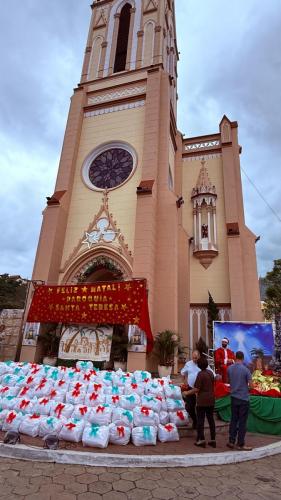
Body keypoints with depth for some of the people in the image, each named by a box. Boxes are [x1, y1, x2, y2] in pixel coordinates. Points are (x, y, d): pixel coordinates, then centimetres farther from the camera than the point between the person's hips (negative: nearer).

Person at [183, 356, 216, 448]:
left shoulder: (201, 374, -17)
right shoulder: (210, 373, 4)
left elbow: (197, 389, -18)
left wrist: (187, 393, -6)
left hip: (202, 401, -7)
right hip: (211, 400, 7)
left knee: (200, 420, 5)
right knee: (211, 419, 14)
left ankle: (201, 440, 8)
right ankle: (213, 440, 19)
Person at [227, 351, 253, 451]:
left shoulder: (229, 368, -1)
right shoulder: (246, 369, -15)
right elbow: (250, 385, -10)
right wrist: (246, 386, 10)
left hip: (234, 397, 4)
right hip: (244, 398, -4)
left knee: (234, 420, 14)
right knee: (242, 422, 6)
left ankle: (231, 441, 19)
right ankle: (240, 444, 14)